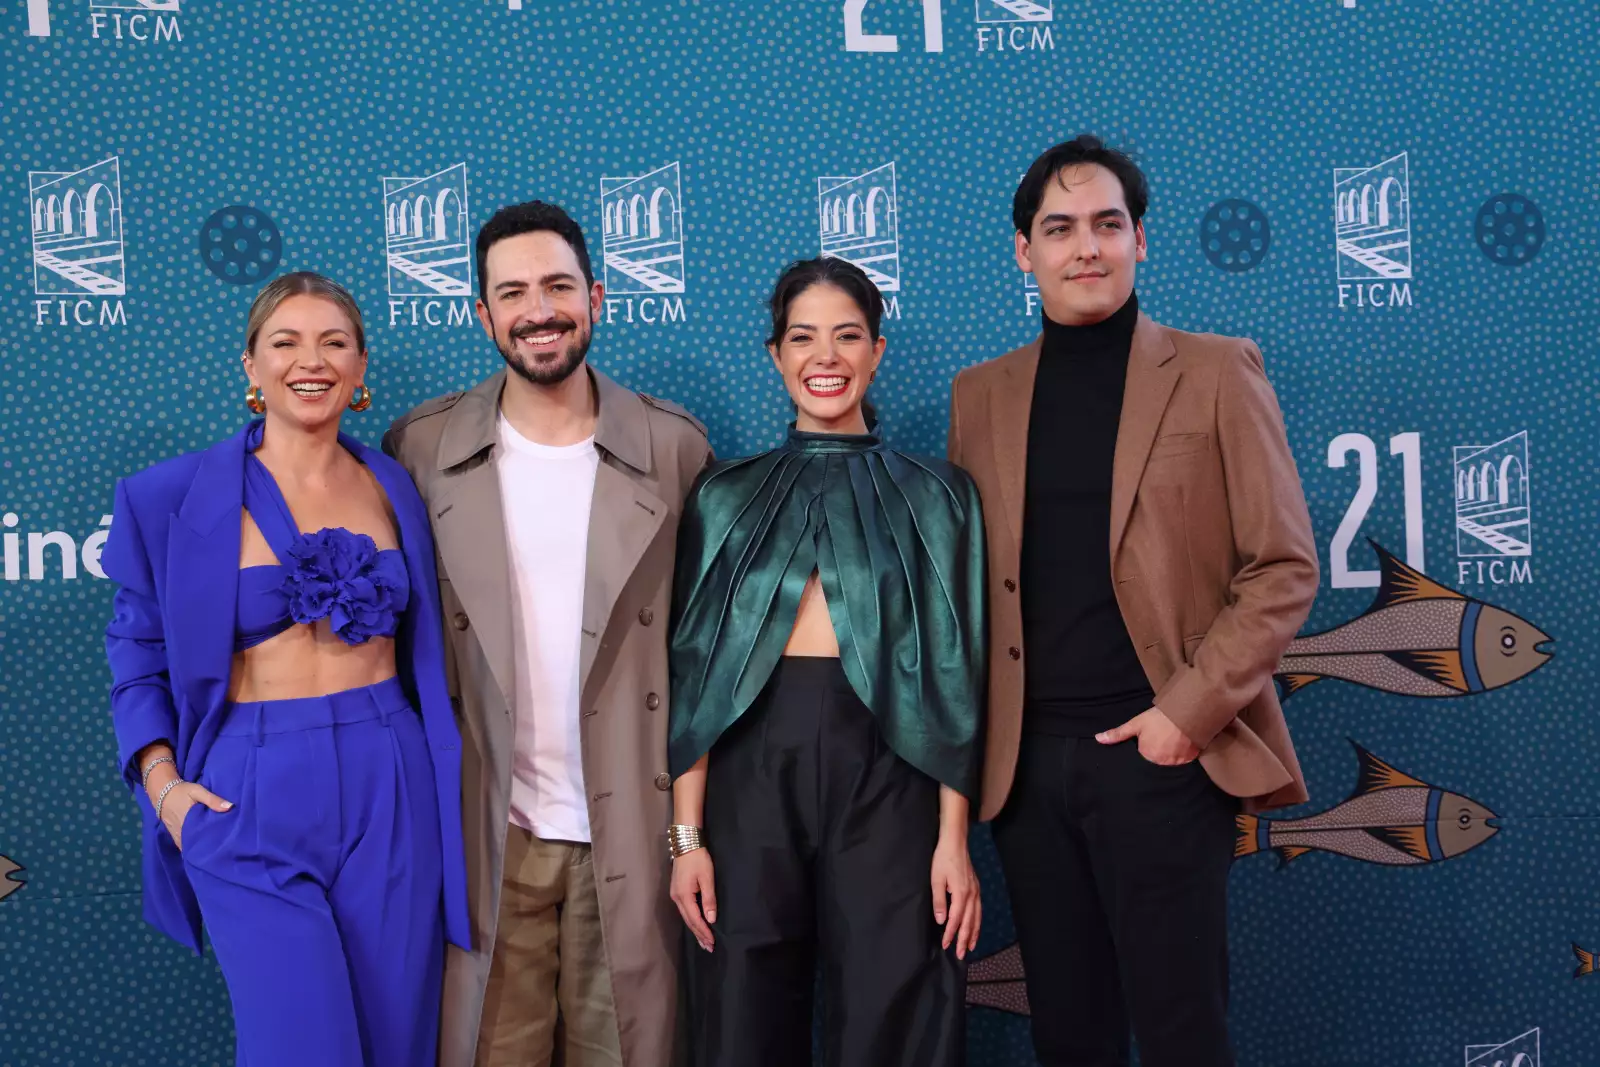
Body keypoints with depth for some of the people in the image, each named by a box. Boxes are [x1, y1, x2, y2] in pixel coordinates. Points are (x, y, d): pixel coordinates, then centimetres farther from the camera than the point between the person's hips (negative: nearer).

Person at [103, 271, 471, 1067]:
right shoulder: (178, 497, -1)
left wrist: (439, 771, 5)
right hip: (257, 798, -3)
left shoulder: (393, 488, 7)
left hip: (389, 792, 3)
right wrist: (162, 782, -7)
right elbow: (139, 652, 5)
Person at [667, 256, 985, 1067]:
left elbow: (957, 679, 3)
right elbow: (693, 673, 5)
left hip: (885, 776, -1)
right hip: (752, 774, 1)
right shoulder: (726, 498, 8)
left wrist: (953, 839, -5)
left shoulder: (934, 496, 6)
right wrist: (687, 835, -2)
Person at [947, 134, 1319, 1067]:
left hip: (1158, 750, -3)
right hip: (1027, 759, 4)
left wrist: (1192, 710, -11)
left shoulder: (1216, 373, 1)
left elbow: (1285, 567, -3)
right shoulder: (981, 395, 11)